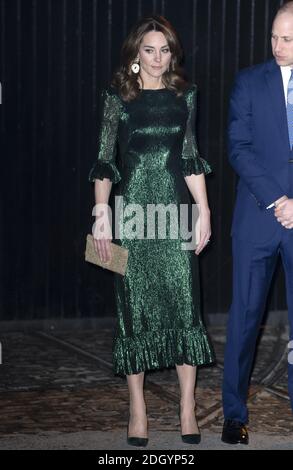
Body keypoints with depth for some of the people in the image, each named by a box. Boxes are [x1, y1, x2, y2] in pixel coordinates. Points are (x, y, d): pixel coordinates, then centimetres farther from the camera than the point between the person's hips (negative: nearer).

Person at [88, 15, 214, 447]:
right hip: (132, 213, -2)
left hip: (176, 211, 2)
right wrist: (101, 217, -5)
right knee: (135, 308, 2)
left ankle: (188, 409, 5)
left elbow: (191, 160, 10)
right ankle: (137, 409, 10)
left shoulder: (185, 96, 8)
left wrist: (204, 211, 5)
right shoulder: (117, 98, 1)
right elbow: (104, 163, 1)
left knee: (185, 305, -2)